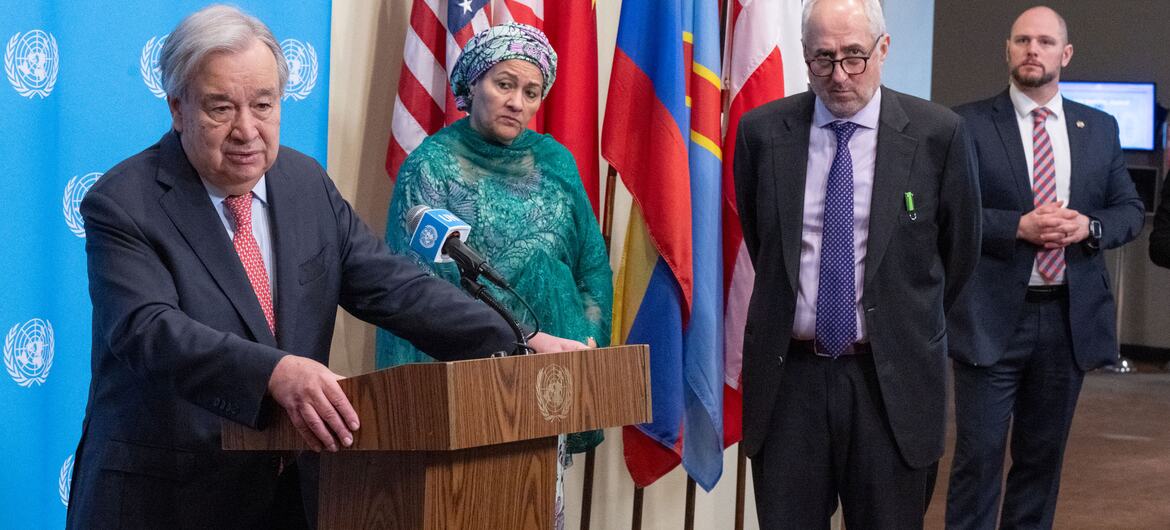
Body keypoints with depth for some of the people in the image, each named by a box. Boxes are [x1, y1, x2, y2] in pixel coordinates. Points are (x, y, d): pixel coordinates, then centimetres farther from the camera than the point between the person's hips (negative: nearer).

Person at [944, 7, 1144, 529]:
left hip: (1070, 317, 4)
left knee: (1043, 455, 14)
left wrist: (1089, 226, -10)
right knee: (979, 456, -1)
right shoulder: (969, 124, -3)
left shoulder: (1100, 128, 10)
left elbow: (1130, 209, 11)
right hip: (992, 318, -4)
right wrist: (1020, 226, -19)